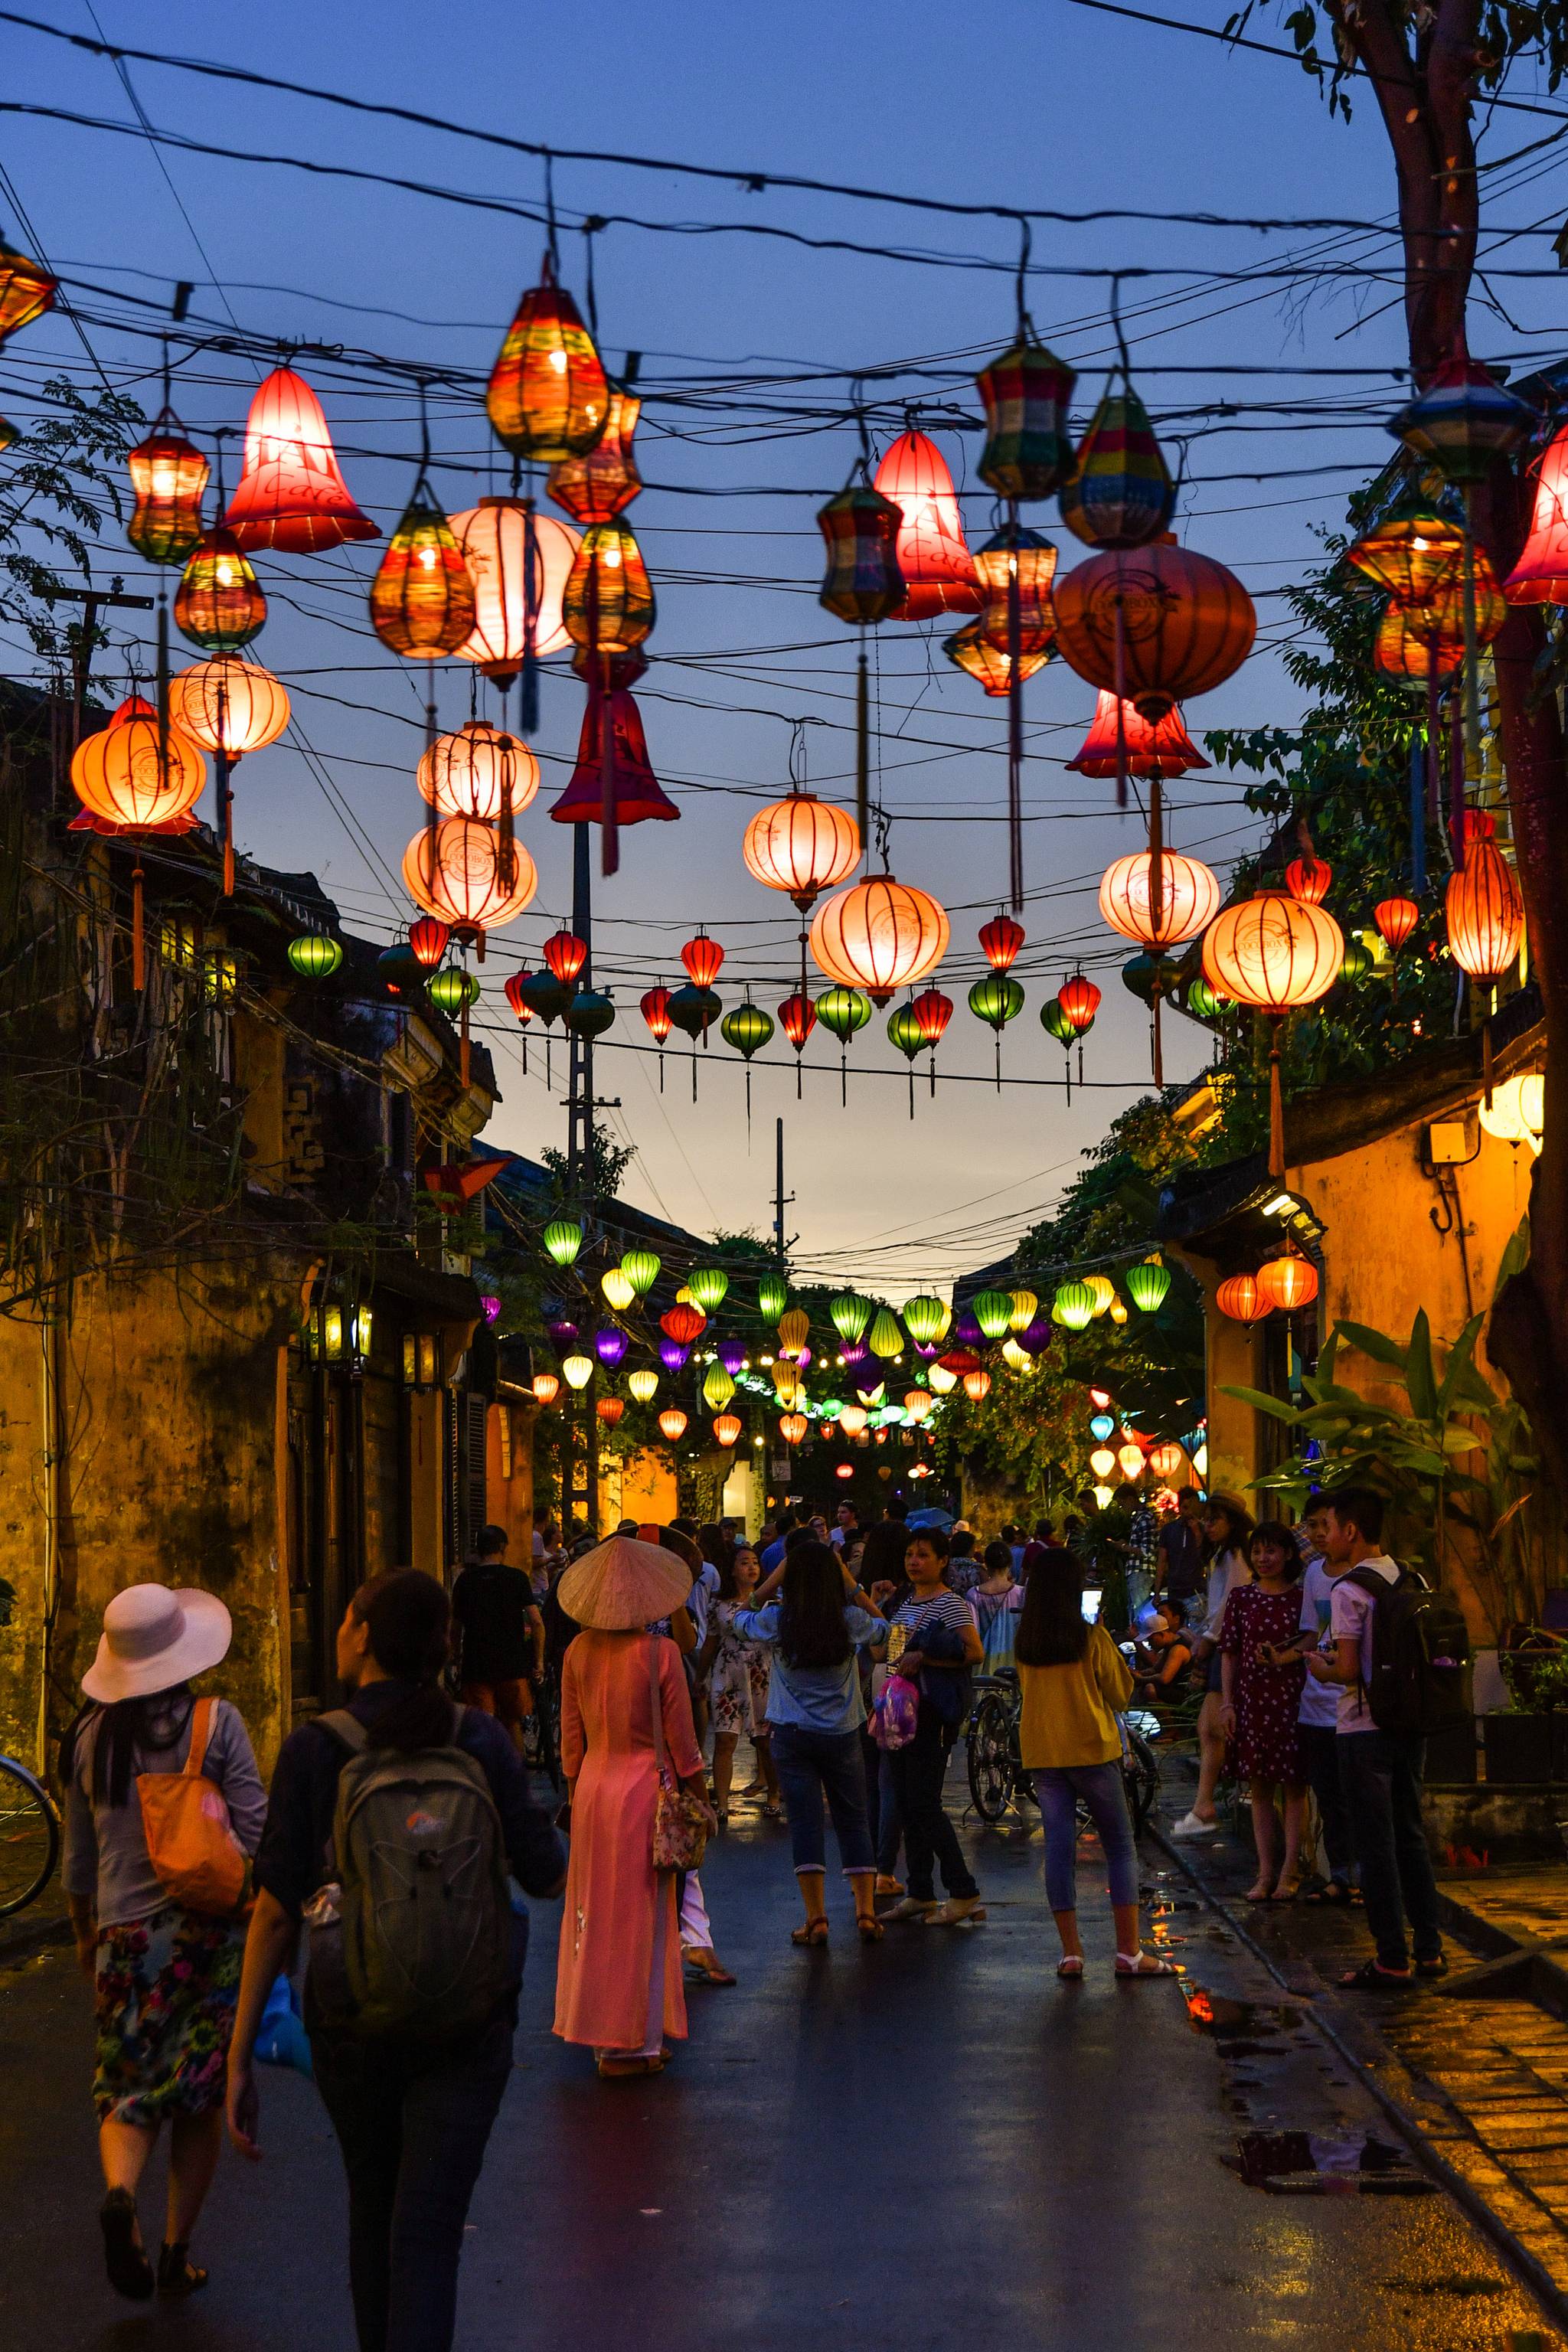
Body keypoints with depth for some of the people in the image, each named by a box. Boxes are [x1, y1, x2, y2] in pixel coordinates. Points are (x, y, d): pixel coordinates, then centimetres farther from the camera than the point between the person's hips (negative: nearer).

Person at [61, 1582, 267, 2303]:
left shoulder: (90, 1736, 1)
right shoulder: (216, 1723, -8)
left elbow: (77, 1858, 10)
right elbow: (256, 1833, -10)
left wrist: (84, 1936, 24)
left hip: (124, 1938, 2)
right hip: (209, 1928, -2)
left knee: (125, 2085, 11)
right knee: (199, 2096, 11)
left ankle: (120, 2190, -19)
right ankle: (177, 2253, 14)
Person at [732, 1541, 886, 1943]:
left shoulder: (777, 1619, -8)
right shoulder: (850, 1620, -5)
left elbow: (740, 1618, 13)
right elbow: (881, 1620, 18)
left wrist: (774, 1578, 10)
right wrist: (849, 1581, 9)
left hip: (792, 1734, -1)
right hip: (842, 1733, 1)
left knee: (805, 1822, 1)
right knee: (853, 1821, 11)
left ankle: (816, 1918, -2)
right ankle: (866, 1912, 8)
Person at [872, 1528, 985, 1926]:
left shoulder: (950, 1605, -10)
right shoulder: (905, 1603, 16)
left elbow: (974, 1652, -21)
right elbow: (880, 1652, 21)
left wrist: (922, 1657, -21)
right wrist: (876, 1607, 11)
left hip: (932, 1712, -9)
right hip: (900, 1709, 9)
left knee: (924, 1802, -10)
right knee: (906, 1802, 9)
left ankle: (964, 1894, -4)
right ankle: (920, 1894, 16)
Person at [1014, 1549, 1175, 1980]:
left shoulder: (1023, 1641, 0)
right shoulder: (1092, 1637, -10)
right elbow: (1121, 1693, 1)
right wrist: (1115, 1655, 15)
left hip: (1041, 1754, 3)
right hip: (1091, 1750, -3)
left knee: (1059, 1848, 6)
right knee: (1120, 1847, 6)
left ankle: (1071, 1953, 4)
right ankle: (1129, 1952, 2)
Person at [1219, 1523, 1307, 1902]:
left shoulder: (1302, 1599, -1)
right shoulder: (1241, 1598, 5)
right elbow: (1229, 1654, 7)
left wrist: (1283, 1658, -13)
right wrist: (1227, 1703, 2)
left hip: (1292, 1699, -2)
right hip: (1252, 1699, 3)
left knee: (1294, 1786, 0)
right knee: (1259, 1787, 7)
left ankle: (1289, 1873, 5)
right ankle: (1265, 1873, 11)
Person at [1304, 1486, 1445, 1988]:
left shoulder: (1348, 1591, -15)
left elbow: (1348, 1670, -18)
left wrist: (1319, 1668, 4)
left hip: (1364, 1730, -7)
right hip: (1410, 1725, 7)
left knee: (1376, 1846, 0)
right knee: (1411, 1837, 16)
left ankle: (1392, 1959, 3)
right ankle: (1429, 1949, 19)